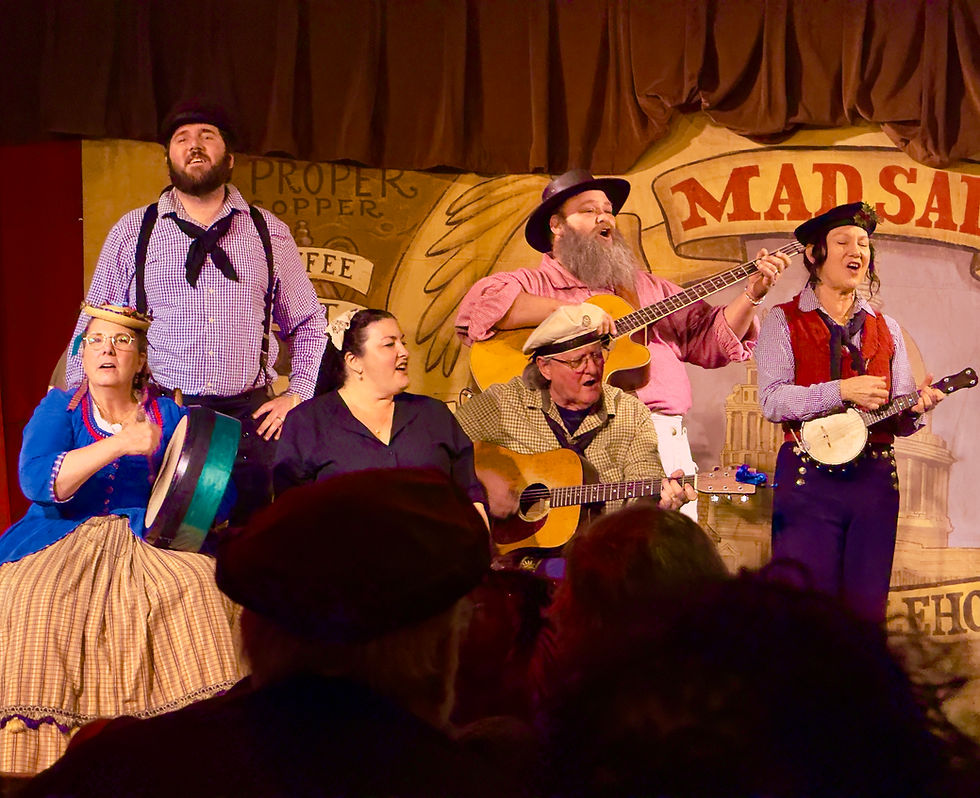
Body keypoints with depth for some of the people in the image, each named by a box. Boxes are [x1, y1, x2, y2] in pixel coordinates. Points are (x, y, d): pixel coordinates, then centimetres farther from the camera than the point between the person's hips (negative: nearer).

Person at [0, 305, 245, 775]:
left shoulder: (167, 416, 11)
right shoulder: (58, 410, 6)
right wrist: (120, 443, -23)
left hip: (147, 542, 1)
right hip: (64, 542, -1)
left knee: (203, 585, -28)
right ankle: (40, 762, -20)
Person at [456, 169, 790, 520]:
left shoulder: (647, 287, 26)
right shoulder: (534, 283, 10)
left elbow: (709, 340, 24)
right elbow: (478, 304, -11)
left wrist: (752, 293, 9)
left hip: (666, 439, 4)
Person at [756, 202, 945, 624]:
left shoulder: (885, 329, 16)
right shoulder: (784, 322, 4)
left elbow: (899, 421, 13)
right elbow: (771, 399, -10)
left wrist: (915, 407, -10)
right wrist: (842, 391, -18)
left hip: (875, 479, 4)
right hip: (808, 477, -4)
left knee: (867, 610, 3)